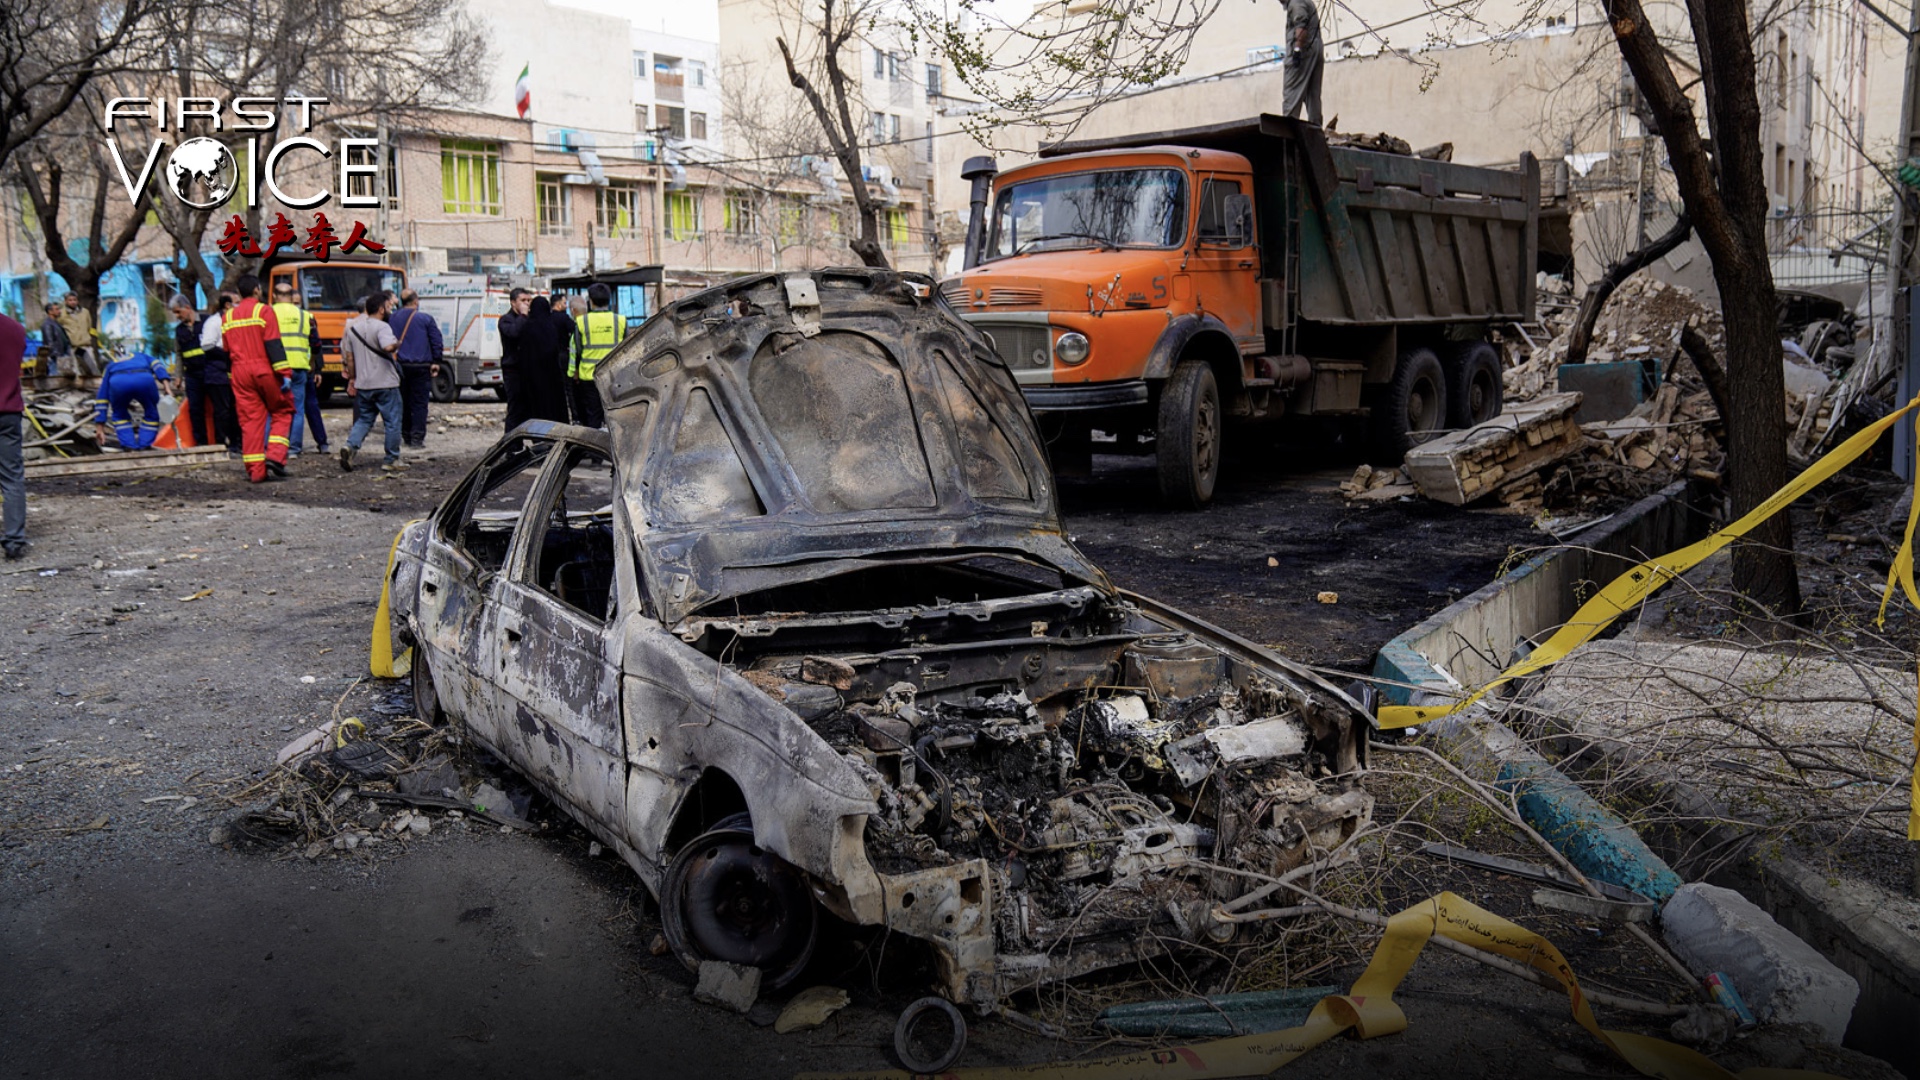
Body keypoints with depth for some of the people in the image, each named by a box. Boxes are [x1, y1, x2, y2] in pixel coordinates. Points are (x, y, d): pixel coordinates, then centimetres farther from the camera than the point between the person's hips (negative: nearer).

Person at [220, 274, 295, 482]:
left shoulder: (227, 317, 14)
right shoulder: (264, 311, -3)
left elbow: (227, 351, 18)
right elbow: (274, 345, -12)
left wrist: (232, 378, 25)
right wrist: (285, 373, -14)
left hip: (240, 373, 5)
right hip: (264, 370, -5)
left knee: (250, 420, 5)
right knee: (282, 412, 9)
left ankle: (255, 470, 2)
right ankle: (275, 456, -7)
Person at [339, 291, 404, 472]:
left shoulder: (353, 327, 11)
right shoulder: (382, 327, -12)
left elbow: (349, 356, 15)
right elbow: (388, 347, -32)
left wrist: (352, 379, 23)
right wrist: (397, 344, -10)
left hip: (362, 384, 6)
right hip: (385, 383, -6)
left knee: (363, 419, 16)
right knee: (392, 421, 4)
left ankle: (350, 446, -8)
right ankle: (392, 460, 7)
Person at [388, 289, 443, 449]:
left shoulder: (392, 319, 7)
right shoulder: (425, 319, -5)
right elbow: (436, 341, -5)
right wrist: (436, 362, 2)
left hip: (400, 367, 4)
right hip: (421, 366, -4)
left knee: (403, 402, 13)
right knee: (419, 402, -2)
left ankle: (406, 435, 18)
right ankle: (417, 437, -7)